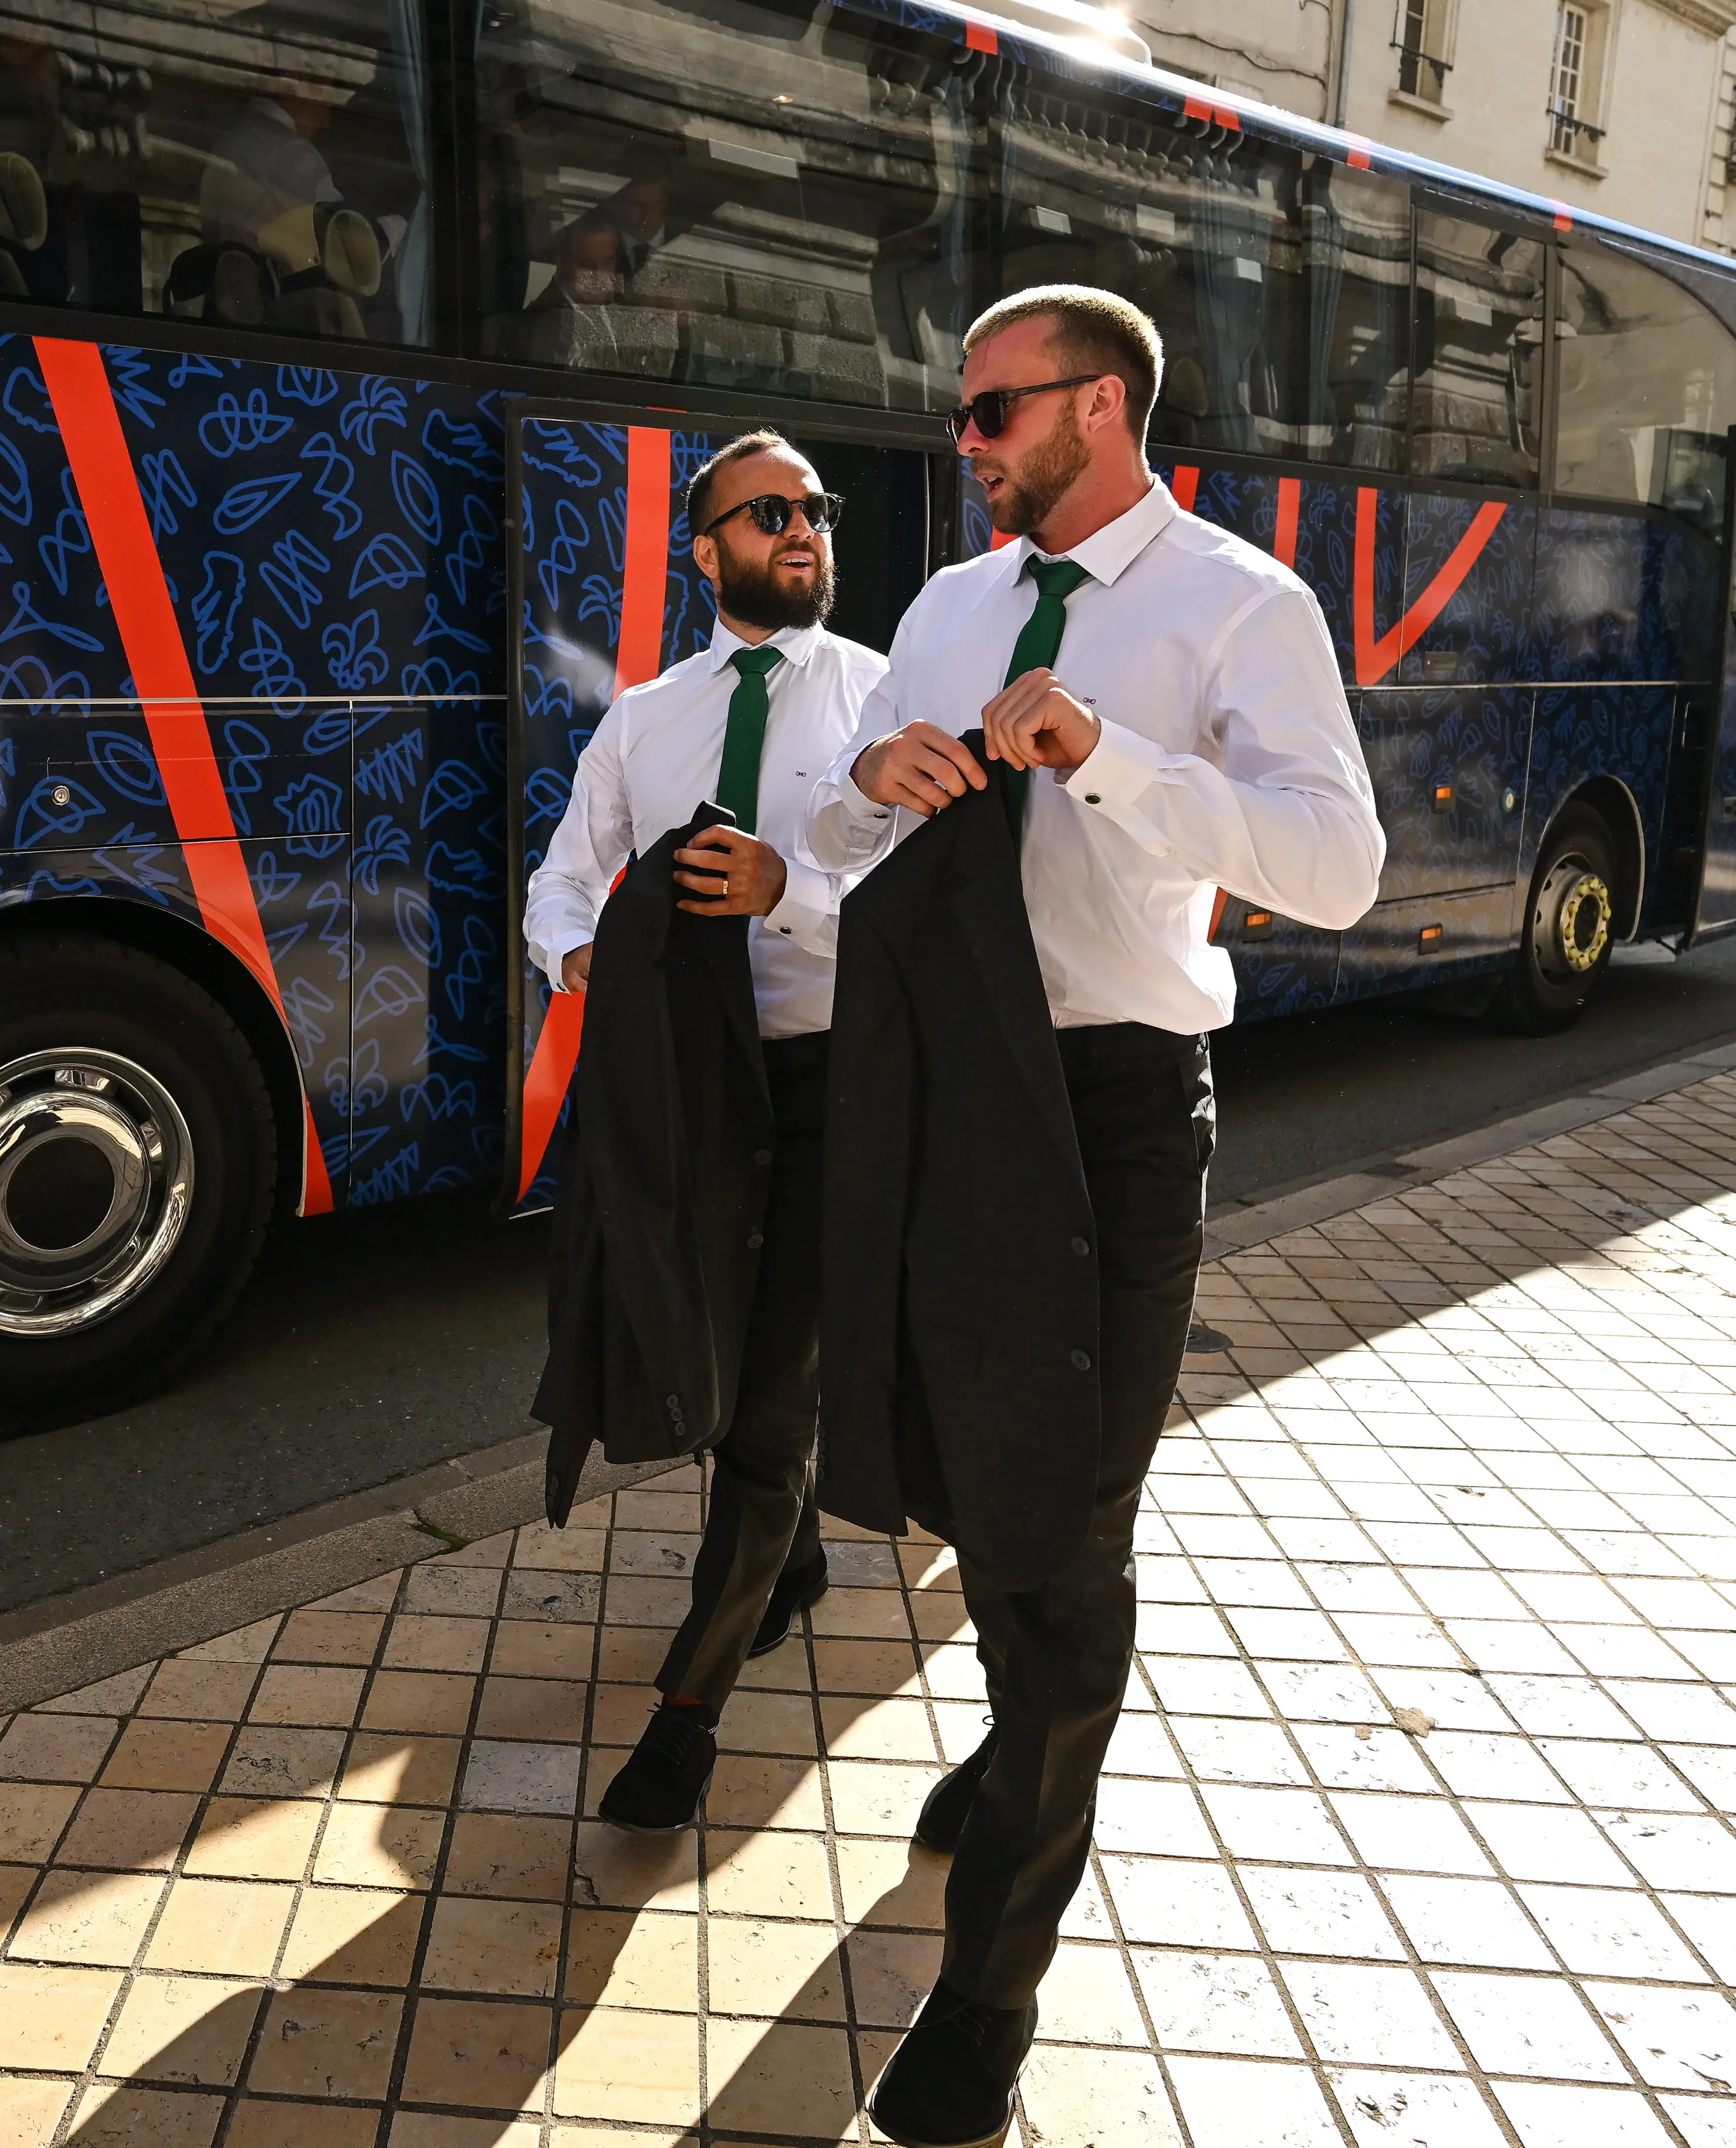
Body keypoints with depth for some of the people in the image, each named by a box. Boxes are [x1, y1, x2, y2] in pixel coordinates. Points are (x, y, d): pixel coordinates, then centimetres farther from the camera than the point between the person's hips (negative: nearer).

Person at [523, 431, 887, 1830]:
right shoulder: (644, 719, 9)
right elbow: (564, 878, 11)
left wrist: (789, 890, -32)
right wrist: (581, 954, -11)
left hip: (828, 1077, -5)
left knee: (775, 1384, -2)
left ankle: (691, 1703, 12)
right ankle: (790, 1559, 49)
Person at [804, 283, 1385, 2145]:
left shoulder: (1240, 607, -7)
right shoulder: (950, 606, 12)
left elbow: (1339, 869, -21)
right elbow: (831, 837, 13)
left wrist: (1105, 754, -30)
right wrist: (876, 774, -11)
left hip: (1118, 1097, -6)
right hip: (948, 1072, 7)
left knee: (1069, 1534, 0)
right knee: (948, 1464, 20)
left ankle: (989, 1989, 18)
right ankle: (1027, 1739, 52)